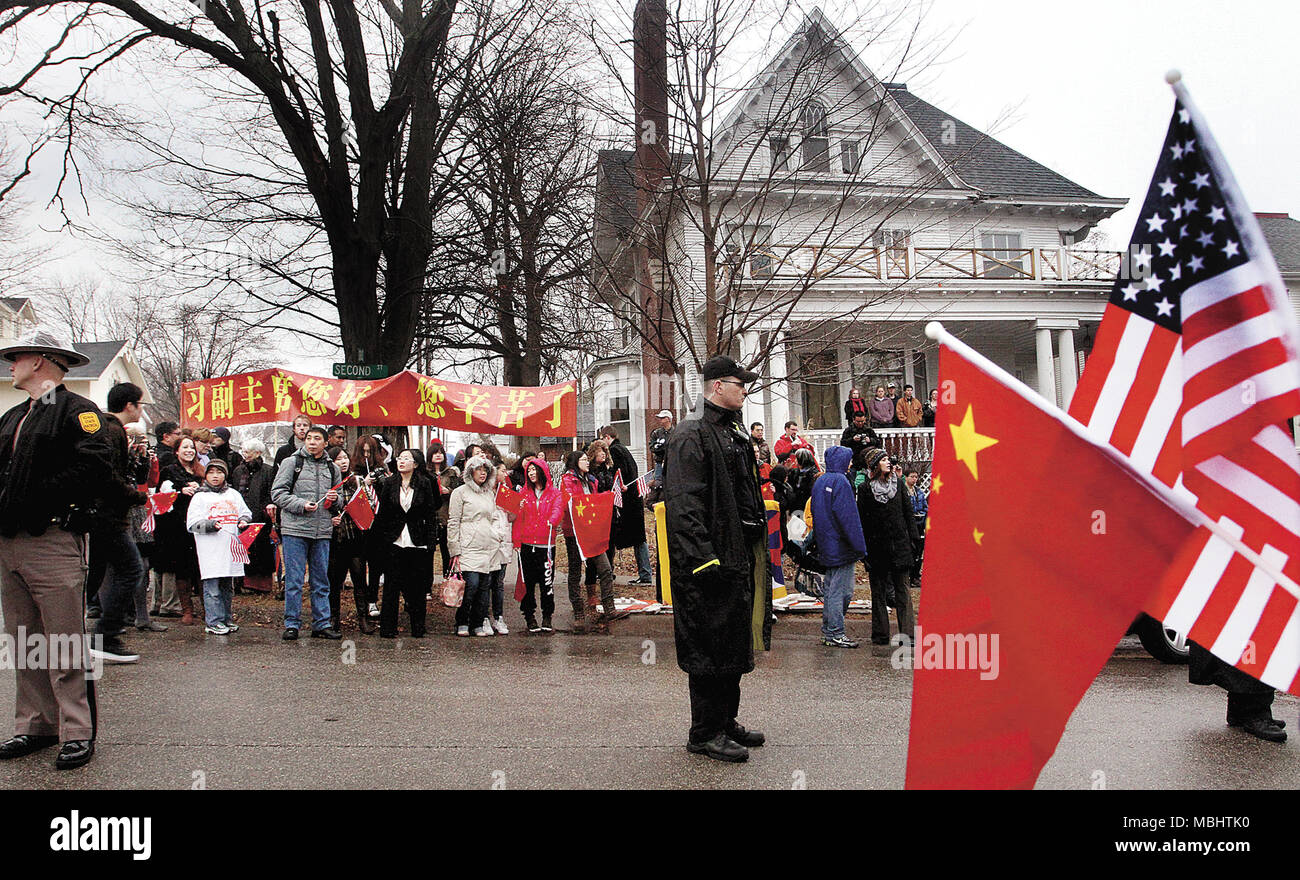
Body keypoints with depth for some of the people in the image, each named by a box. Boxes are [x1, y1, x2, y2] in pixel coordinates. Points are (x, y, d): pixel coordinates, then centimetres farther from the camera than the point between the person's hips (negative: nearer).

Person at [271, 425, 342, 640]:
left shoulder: (332, 468, 14)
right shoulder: (291, 463, 3)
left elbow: (340, 498, 24)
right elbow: (277, 493, -3)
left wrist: (335, 498, 1)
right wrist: (301, 504, -15)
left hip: (323, 532, 4)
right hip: (295, 529, -4)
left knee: (321, 580, 8)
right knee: (294, 580, -1)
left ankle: (322, 624, 15)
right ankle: (292, 624, 9)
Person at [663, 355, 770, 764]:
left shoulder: (736, 435, 18)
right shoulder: (692, 436, -12)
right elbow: (683, 504, -20)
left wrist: (757, 544, 22)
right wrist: (702, 558, -25)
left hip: (739, 556, 10)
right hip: (712, 560, -10)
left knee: (734, 643, 16)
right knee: (709, 647, -2)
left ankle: (726, 721, 28)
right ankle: (705, 732, 9)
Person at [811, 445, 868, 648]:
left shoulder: (819, 482, 12)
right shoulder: (840, 481, -15)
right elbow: (847, 516, -18)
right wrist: (859, 547, -15)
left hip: (827, 546, 9)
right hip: (842, 546, -9)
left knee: (830, 589, 14)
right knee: (840, 590, -3)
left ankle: (827, 631, 19)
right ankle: (835, 633, 0)